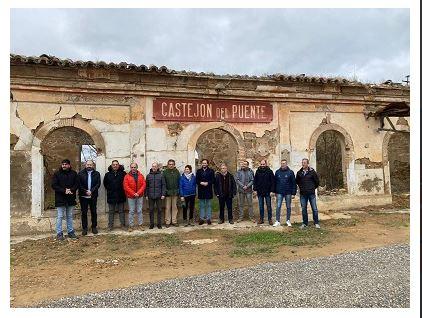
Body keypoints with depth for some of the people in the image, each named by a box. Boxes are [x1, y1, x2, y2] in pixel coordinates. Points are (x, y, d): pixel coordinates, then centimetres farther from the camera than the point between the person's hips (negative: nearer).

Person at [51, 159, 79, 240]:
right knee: (60, 217, 2)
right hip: (60, 199, -3)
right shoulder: (57, 174, -3)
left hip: (71, 198, 3)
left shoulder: (74, 173, 5)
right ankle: (59, 234, 10)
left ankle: (71, 232, 20)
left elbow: (77, 183, 5)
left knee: (70, 216, 12)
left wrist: (71, 190, -13)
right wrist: (64, 191, -17)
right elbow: (54, 185, -8)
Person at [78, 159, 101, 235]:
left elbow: (98, 184, -3)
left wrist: (91, 191, -14)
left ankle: (94, 227, 19)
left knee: (94, 212, 8)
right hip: (83, 196, -1)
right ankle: (84, 228, 14)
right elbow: (79, 184, -4)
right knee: (84, 212, 5)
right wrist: (85, 191, -14)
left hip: (93, 196, 1)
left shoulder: (97, 174, 6)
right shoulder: (81, 173, 3)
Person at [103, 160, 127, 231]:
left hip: (120, 196, -1)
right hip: (111, 196, 1)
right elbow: (105, 183, 16)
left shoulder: (123, 173, -4)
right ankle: (110, 226, 17)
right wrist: (109, 189, 8)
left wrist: (123, 189, 0)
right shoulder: (108, 174, 2)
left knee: (121, 211, 8)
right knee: (111, 212, 9)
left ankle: (123, 225, 16)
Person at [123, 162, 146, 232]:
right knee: (131, 211, 4)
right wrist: (133, 193, -14)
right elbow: (126, 186, -8)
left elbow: (144, 185, 0)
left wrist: (138, 193, -12)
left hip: (139, 196, 2)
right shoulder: (127, 176, -1)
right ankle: (131, 225, 11)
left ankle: (140, 224, 17)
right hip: (130, 196, -2)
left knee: (139, 211, 8)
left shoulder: (141, 176, 5)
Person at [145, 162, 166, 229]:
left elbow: (163, 185, 1)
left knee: (159, 210, 6)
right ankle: (151, 224, 17)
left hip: (159, 196, -1)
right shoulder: (148, 176, 5)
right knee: (151, 210, 7)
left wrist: (163, 194, -5)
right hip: (150, 196, 1)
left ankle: (159, 224, 16)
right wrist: (146, 195, 2)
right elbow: (146, 186, 7)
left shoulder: (161, 175, 1)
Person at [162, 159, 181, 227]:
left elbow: (179, 182, 6)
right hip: (168, 192, -2)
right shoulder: (165, 172, -1)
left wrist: (179, 191, 0)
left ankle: (174, 221, 17)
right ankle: (167, 221, 12)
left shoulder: (177, 172, 5)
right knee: (168, 208, 4)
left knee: (174, 207, 9)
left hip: (175, 192, 2)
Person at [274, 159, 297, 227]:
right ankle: (277, 221, 4)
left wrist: (293, 193, -7)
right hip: (279, 193, 1)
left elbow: (294, 183, -2)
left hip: (288, 193, -1)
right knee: (278, 207, -2)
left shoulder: (290, 172, -3)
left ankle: (288, 220, 21)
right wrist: (275, 191, 8)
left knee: (288, 207, 9)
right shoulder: (277, 172, 3)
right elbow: (275, 182, 10)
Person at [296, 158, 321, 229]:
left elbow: (317, 181, 4)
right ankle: (304, 223, 18)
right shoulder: (299, 173, 3)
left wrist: (313, 188, 11)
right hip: (303, 194, 3)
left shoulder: (312, 172, -6)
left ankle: (316, 223, 12)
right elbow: (297, 181, 19)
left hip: (311, 193, -3)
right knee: (304, 209, 8)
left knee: (314, 209, 1)